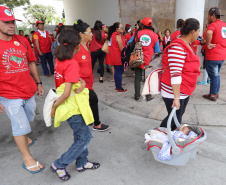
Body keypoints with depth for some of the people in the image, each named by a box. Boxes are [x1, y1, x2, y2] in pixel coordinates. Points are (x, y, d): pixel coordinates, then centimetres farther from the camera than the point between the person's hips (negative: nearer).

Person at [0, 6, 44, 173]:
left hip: (29, 91, 5)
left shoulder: (22, 41, 4)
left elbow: (31, 63, 12)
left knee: (29, 118, 21)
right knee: (20, 125, 3)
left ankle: (22, 137, 52)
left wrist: (38, 83, 13)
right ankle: (27, 158, 22)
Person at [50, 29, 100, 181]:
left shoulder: (60, 60, 2)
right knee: (85, 137, 8)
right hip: (72, 107, -8)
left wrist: (82, 82, -12)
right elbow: (66, 93, -25)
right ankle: (60, 165, 20)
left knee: (81, 136, 21)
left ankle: (82, 163, 39)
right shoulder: (72, 63, -23)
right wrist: (54, 107, -12)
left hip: (72, 105, 9)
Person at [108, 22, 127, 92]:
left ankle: (117, 86, 23)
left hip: (113, 58, 9)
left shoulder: (111, 35, 12)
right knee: (119, 72, -3)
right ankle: (119, 88, 2)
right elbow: (121, 48, -17)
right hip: (119, 57, -9)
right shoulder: (118, 36, -15)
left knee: (116, 71, 15)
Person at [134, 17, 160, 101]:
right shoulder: (154, 35, -2)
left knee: (137, 78, 9)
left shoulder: (137, 33, -2)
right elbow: (157, 50, 2)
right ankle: (148, 96, 17)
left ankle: (137, 95, 16)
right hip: (149, 61, 0)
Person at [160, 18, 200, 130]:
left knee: (179, 116, 18)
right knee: (174, 119, 0)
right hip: (173, 92, -10)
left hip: (185, 91, 10)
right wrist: (176, 97, -26)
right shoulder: (177, 47, -20)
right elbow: (175, 74, -26)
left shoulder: (186, 45, 13)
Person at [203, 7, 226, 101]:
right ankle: (216, 93, 30)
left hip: (213, 56, -8)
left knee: (213, 76, 2)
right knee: (216, 75, 20)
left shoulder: (213, 25, -15)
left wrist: (208, 44, -26)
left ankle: (213, 95, 13)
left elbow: (209, 33, -38)